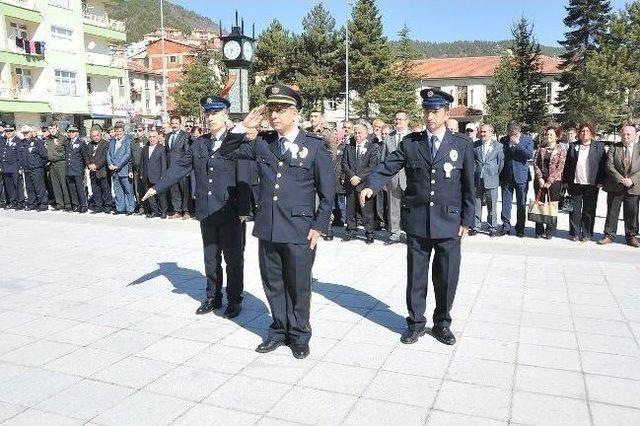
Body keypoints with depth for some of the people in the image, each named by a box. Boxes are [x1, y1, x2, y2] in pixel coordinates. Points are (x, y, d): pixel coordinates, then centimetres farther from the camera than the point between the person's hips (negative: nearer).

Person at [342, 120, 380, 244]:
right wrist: (351, 176, -10)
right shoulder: (349, 148, 12)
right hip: (351, 183, 4)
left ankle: (369, 233, 8)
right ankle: (351, 231, 22)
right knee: (350, 209, 9)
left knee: (367, 210, -1)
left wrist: (360, 178, -14)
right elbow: (344, 164, 5)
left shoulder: (373, 148, 1)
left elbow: (372, 166, -7)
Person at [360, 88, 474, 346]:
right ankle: (416, 323, 26)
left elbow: (468, 187, 5)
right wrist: (370, 185, -24)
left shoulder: (462, 147, 2)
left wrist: (466, 221, 2)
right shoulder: (409, 143, 3)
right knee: (416, 276, 9)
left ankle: (442, 323, 29)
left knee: (447, 277, 8)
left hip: (449, 223, 0)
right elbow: (387, 167, -5)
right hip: (417, 221, 0)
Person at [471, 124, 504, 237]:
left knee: (492, 206, 3)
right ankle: (476, 226, 17)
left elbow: (501, 163, 6)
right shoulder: (475, 145, 6)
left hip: (491, 180, -2)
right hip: (477, 180, 2)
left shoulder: (498, 146, 2)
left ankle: (493, 228, 14)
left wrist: (495, 175, 5)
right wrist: (473, 174, 4)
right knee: (476, 205, 6)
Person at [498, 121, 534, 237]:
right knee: (505, 203, 4)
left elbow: (530, 155, -14)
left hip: (521, 176, -2)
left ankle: (520, 229, 14)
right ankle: (506, 227, 13)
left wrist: (517, 144, -18)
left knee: (521, 204, 5)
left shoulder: (528, 140, -1)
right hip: (506, 177, 2)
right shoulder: (503, 140, 5)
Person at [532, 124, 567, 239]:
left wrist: (549, 181, -12)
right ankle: (539, 231, 13)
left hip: (554, 182, -3)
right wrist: (540, 178, -8)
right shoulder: (540, 148, 9)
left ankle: (550, 231, 9)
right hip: (540, 181, 3)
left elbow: (560, 167, -6)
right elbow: (535, 164, 5)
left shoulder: (561, 150, 1)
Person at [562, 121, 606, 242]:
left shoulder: (599, 146, 5)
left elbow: (603, 164, 3)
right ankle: (575, 233, 13)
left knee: (589, 211, 3)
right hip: (575, 184, 2)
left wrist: (600, 181, -5)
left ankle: (587, 234, 13)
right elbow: (567, 165, 10)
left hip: (591, 185, -1)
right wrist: (566, 181, 4)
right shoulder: (573, 146, 10)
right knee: (575, 210, 4)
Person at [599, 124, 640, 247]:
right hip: (615, 187, 0)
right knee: (612, 212, 6)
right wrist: (621, 180, -17)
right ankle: (609, 235, 15)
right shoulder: (613, 148, 2)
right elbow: (609, 166, -7)